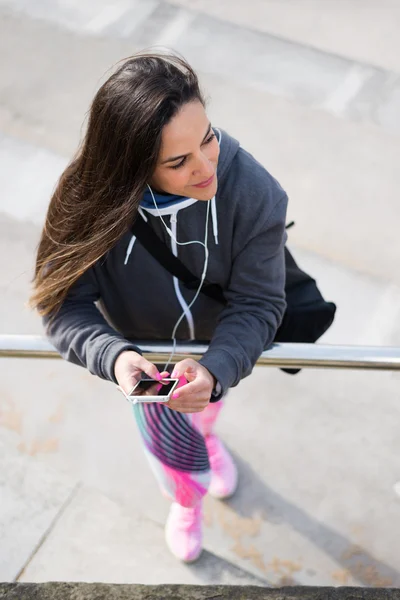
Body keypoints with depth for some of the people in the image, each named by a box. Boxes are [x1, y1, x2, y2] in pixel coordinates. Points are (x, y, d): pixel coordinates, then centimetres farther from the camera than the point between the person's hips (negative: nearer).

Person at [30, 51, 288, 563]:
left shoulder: (254, 192, -36)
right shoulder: (93, 198, -35)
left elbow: (256, 304, -29)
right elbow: (65, 303, -29)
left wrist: (216, 371, -48)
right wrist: (114, 356, -50)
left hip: (220, 343, 1)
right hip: (147, 349, -1)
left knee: (207, 405, 33)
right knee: (173, 447, 17)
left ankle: (206, 435, 74)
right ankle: (185, 500, 57)